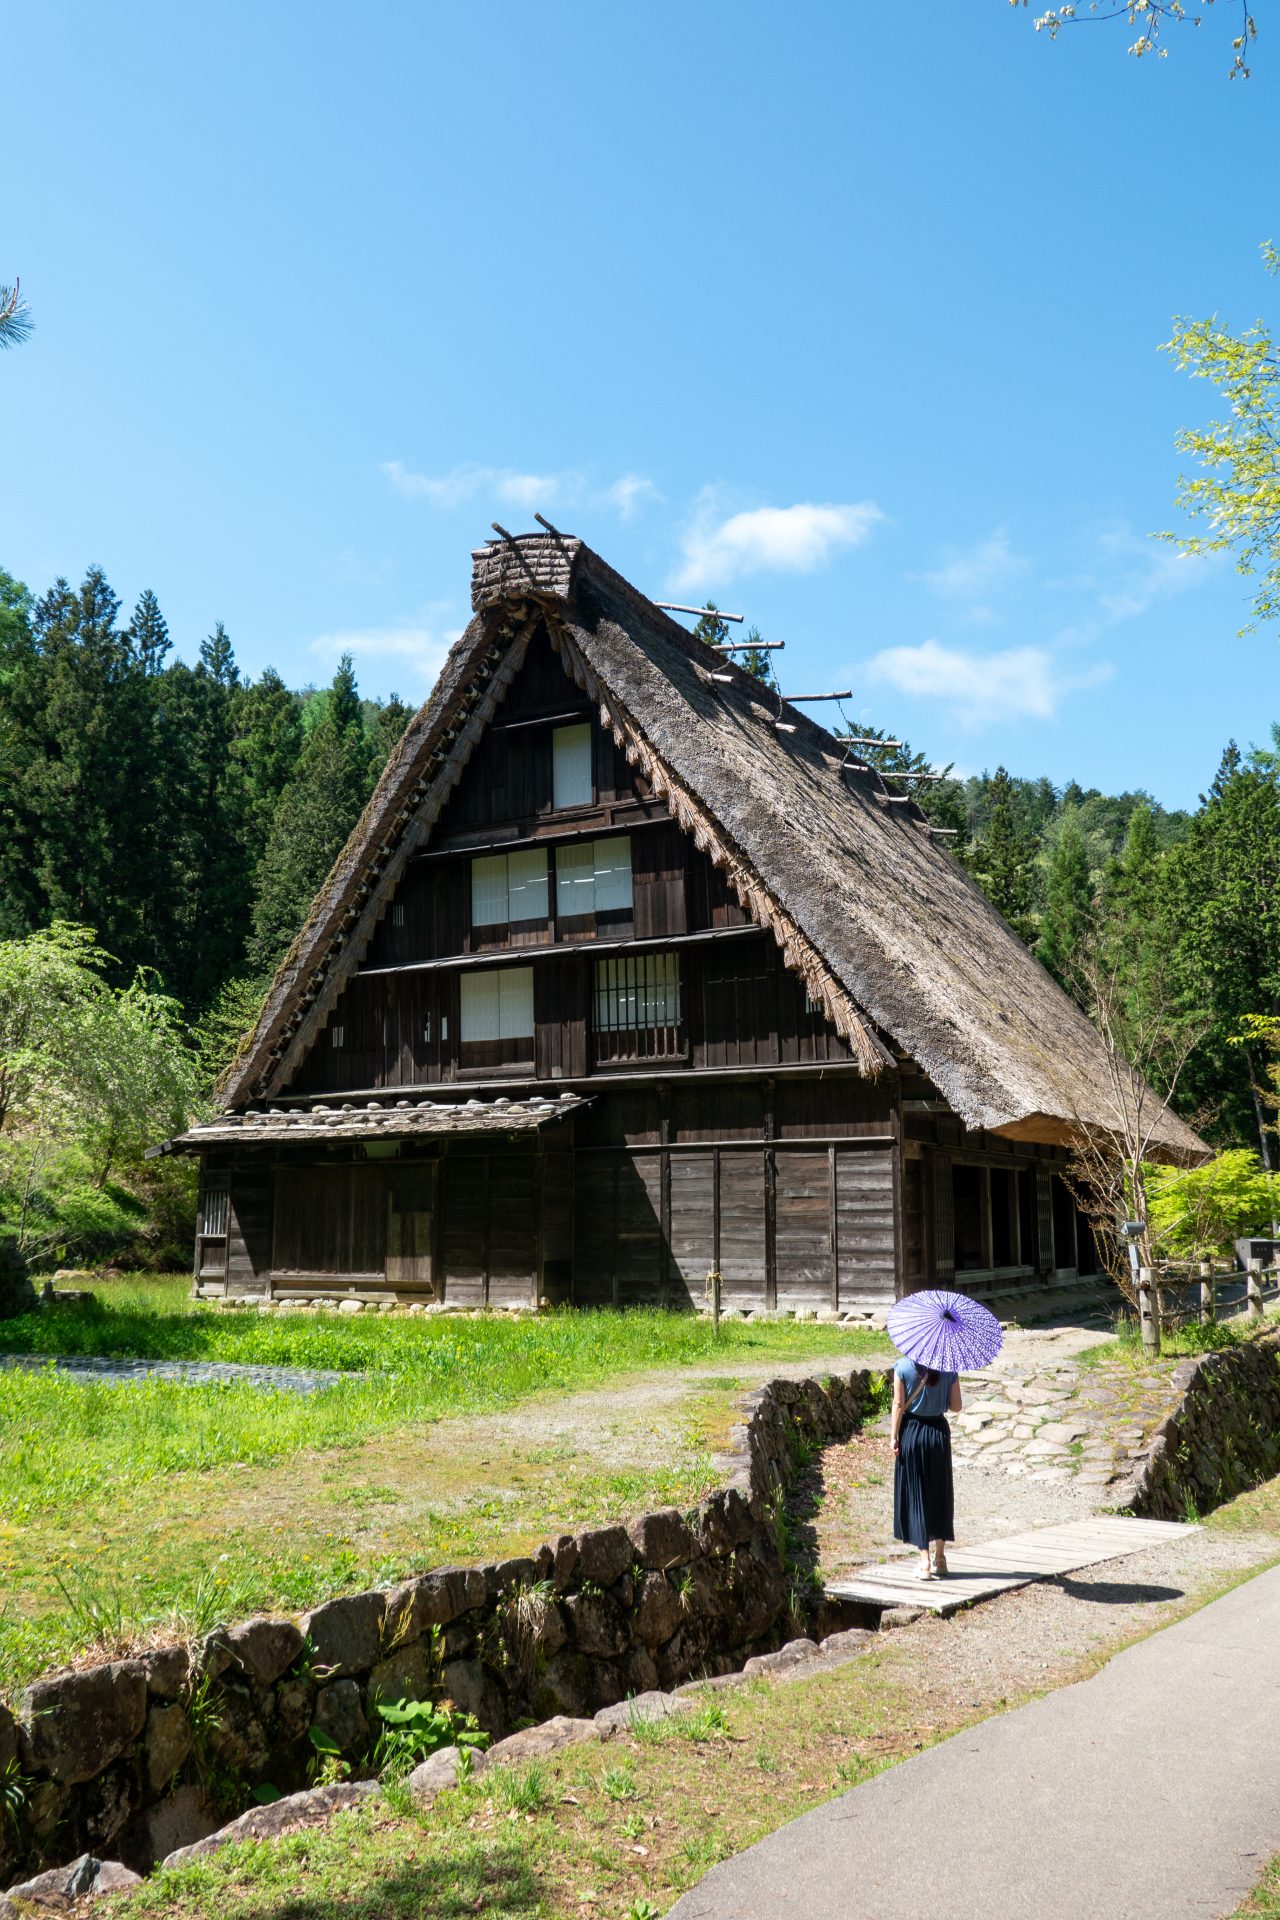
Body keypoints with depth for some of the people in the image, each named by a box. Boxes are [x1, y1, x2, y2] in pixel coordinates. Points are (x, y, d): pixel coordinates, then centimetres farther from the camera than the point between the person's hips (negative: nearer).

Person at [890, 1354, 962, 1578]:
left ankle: (925, 1560, 0)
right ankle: (940, 1558, 21)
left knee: (916, 1495, 4)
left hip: (911, 1432, -2)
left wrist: (893, 1436, -5)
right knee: (940, 1494, 15)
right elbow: (956, 1406, -1)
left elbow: (898, 1405, -11)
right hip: (938, 1431, 2)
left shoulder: (903, 1368, -10)